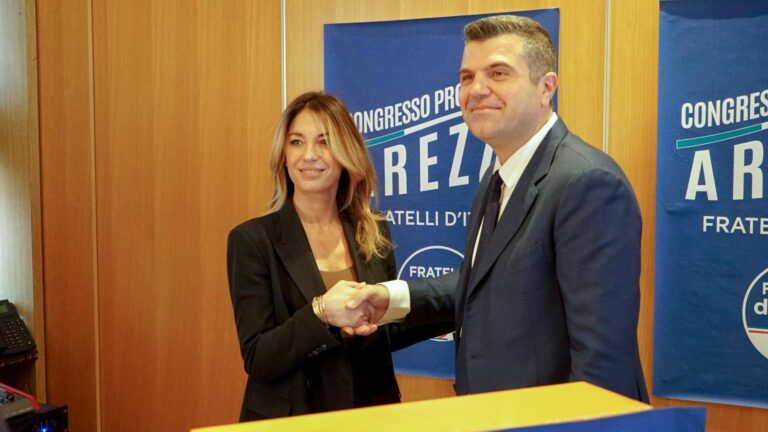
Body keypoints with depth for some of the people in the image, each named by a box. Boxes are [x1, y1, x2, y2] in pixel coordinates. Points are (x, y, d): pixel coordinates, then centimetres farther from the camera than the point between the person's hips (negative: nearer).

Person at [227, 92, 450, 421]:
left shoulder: (375, 234, -1)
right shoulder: (253, 239, -12)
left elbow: (384, 335, 9)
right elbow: (257, 359, -15)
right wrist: (320, 312, -29)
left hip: (371, 414, 4)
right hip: (288, 419, -3)